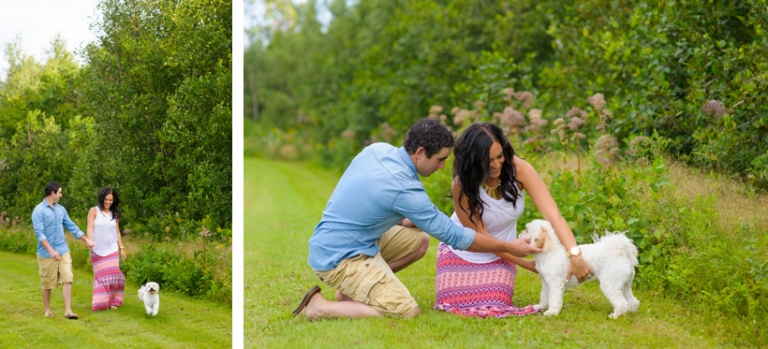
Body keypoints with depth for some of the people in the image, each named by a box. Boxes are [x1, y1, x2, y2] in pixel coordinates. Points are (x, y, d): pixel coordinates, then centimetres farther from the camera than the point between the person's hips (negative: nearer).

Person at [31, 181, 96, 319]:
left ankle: (68, 310, -6)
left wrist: (87, 240, 15)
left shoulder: (61, 209, 9)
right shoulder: (39, 210, -11)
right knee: (48, 283, 7)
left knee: (67, 279, -6)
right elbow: (39, 233, -18)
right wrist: (51, 250, -26)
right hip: (47, 254, -5)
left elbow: (72, 227, 16)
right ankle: (47, 310, 22)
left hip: (63, 251, 5)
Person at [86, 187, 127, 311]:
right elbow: (90, 229, -9)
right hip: (97, 250, -2)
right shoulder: (94, 211, -2)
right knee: (101, 276, -3)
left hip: (112, 249, 2)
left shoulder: (114, 214, 8)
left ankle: (113, 301, 5)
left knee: (112, 274, -3)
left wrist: (122, 248, 10)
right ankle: (101, 302, 3)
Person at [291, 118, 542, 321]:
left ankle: (350, 290, 11)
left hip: (329, 242, 9)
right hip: (340, 258, -9)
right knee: (407, 312, -16)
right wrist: (509, 248, -6)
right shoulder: (405, 190, -23)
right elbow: (453, 236, -15)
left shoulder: (377, 150, 0)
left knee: (419, 241, 14)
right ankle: (319, 307, -9)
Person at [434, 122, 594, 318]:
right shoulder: (462, 186, -27)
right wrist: (529, 265, -20)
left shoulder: (518, 169, -24)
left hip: (499, 255, 1)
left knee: (492, 308, -17)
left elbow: (553, 215, -30)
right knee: (455, 305, -10)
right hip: (461, 252, -1)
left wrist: (575, 255, -44)